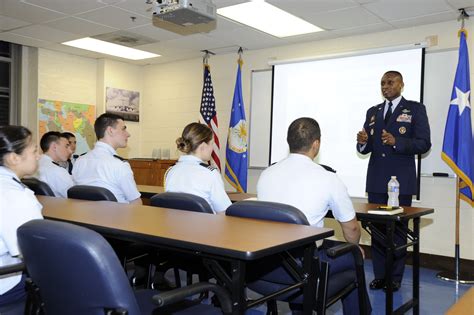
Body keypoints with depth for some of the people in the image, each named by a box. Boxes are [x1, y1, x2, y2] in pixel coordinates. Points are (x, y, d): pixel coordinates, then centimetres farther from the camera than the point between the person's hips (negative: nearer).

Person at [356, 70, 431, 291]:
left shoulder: (415, 109, 0)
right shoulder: (373, 112, 14)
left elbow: (424, 144, -8)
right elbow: (366, 149, 12)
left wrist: (396, 142, -23)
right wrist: (363, 142, -11)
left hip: (401, 180, -4)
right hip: (376, 180, 4)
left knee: (398, 229, 4)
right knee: (377, 228, 8)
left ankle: (395, 277, 15)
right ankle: (379, 275, 18)